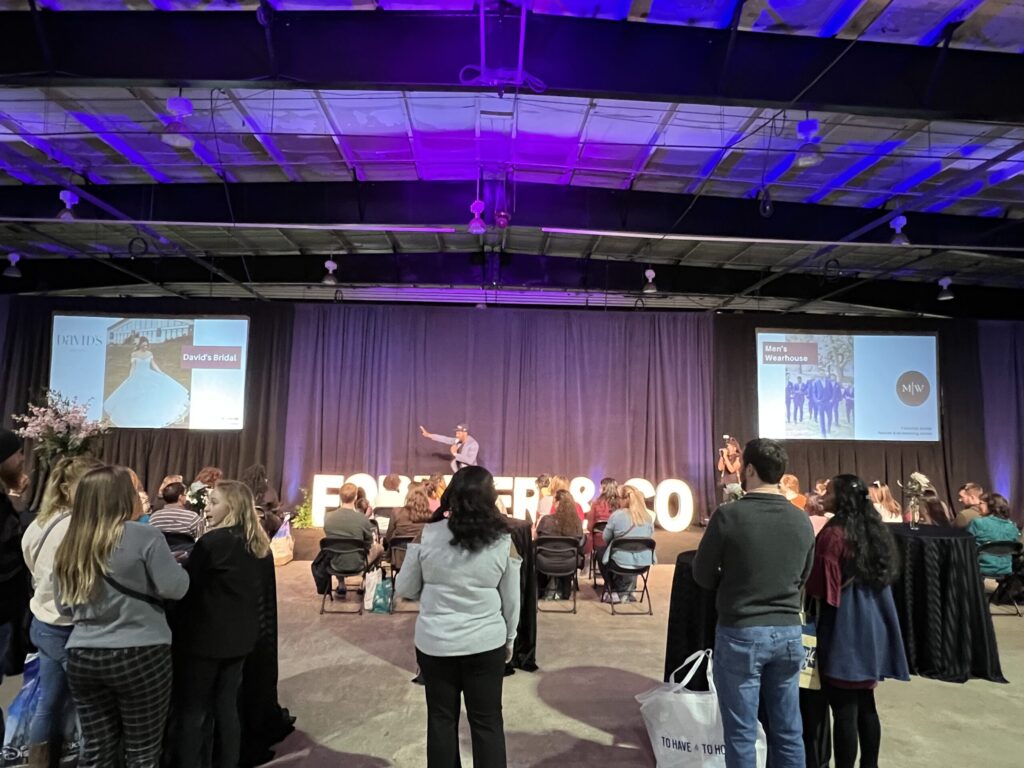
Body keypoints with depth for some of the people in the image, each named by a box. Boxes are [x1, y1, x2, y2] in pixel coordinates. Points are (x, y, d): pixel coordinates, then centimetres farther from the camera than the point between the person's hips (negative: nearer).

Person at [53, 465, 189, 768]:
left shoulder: (69, 545, 5)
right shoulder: (143, 536, -13)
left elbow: (63, 605, 15)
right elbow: (174, 588, -15)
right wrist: (178, 566, 4)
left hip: (83, 656, 5)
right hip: (140, 655, -5)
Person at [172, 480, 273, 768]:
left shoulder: (213, 541, -19)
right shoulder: (257, 544, 4)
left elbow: (185, 585, -11)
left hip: (206, 637, -7)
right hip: (239, 636, 7)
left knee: (192, 713, 7)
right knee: (226, 707, 16)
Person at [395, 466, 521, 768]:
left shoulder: (427, 534, -10)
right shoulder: (503, 541, -9)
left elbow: (404, 589, 0)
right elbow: (511, 600, 1)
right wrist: (509, 639, 15)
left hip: (435, 642, 1)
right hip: (486, 643, 0)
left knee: (441, 720, 16)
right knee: (487, 723, 13)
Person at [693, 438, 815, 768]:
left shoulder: (728, 515, -16)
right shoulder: (802, 520, -2)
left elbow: (703, 576, -6)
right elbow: (803, 577, 11)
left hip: (740, 632, -4)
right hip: (788, 632, 4)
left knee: (741, 733, 9)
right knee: (788, 731, 16)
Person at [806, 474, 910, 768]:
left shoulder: (833, 534, -17)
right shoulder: (874, 529, 7)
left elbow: (820, 588, -16)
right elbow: (884, 576, 18)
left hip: (843, 626, -8)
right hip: (872, 624, 8)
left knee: (844, 710, -1)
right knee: (865, 704, 17)